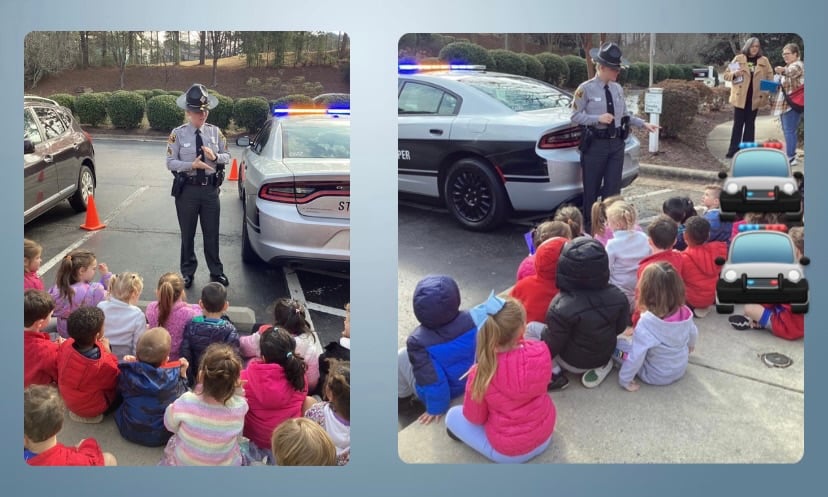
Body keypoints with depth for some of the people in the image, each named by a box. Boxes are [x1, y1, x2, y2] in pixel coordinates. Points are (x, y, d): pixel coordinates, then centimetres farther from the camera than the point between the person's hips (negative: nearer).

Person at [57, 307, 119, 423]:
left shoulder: (66, 345, -24)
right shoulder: (106, 364, -39)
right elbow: (115, 381, -15)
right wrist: (108, 351, -16)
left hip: (68, 400, 7)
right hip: (92, 408, -7)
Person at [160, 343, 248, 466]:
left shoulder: (186, 402, -34)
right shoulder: (239, 407, -31)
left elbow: (170, 424, -9)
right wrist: (237, 389, -15)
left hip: (183, 464, 0)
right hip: (226, 465, 0)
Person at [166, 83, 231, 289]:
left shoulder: (215, 132, 2)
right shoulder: (178, 134, -6)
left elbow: (227, 156, 5)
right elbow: (170, 162, -8)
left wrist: (215, 157, -16)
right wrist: (192, 165, -22)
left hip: (210, 188, 2)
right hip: (187, 189, -2)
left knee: (212, 233, 11)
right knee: (187, 234, 11)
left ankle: (216, 272, 26)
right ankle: (188, 273, 27)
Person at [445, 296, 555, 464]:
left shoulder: (482, 374, -30)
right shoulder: (541, 351, -22)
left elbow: (475, 418, -12)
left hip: (508, 452, -4)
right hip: (545, 434, 5)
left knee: (453, 416, 15)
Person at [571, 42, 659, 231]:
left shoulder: (617, 88, 7)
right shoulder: (586, 89, -10)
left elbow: (625, 115, 15)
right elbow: (575, 116, -9)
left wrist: (643, 124, 5)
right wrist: (598, 118, -20)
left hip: (617, 143, 5)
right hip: (595, 144, -5)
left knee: (613, 187, 6)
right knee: (592, 188, 7)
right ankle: (589, 225, 23)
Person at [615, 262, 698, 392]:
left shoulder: (647, 323, -32)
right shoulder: (684, 314, -15)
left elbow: (636, 357, -29)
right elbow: (693, 335, 6)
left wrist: (624, 379, -16)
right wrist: (689, 347, 28)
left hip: (656, 376, -5)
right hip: (680, 370, 6)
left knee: (616, 342, 1)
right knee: (634, 341, 22)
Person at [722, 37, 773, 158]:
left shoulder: (764, 61, 6)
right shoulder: (738, 59, 2)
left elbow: (770, 77, 8)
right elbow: (726, 75, 4)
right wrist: (734, 74, -17)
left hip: (755, 97, 2)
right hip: (740, 97, -1)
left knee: (750, 123, 8)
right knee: (738, 123, 0)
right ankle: (733, 150, 3)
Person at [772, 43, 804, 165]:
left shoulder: (798, 65, -12)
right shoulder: (787, 66, 18)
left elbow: (791, 72, -38)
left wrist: (783, 70, -58)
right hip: (784, 103, 10)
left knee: (789, 131, -12)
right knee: (787, 130, 14)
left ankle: (790, 158, -12)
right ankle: (791, 153, 22)